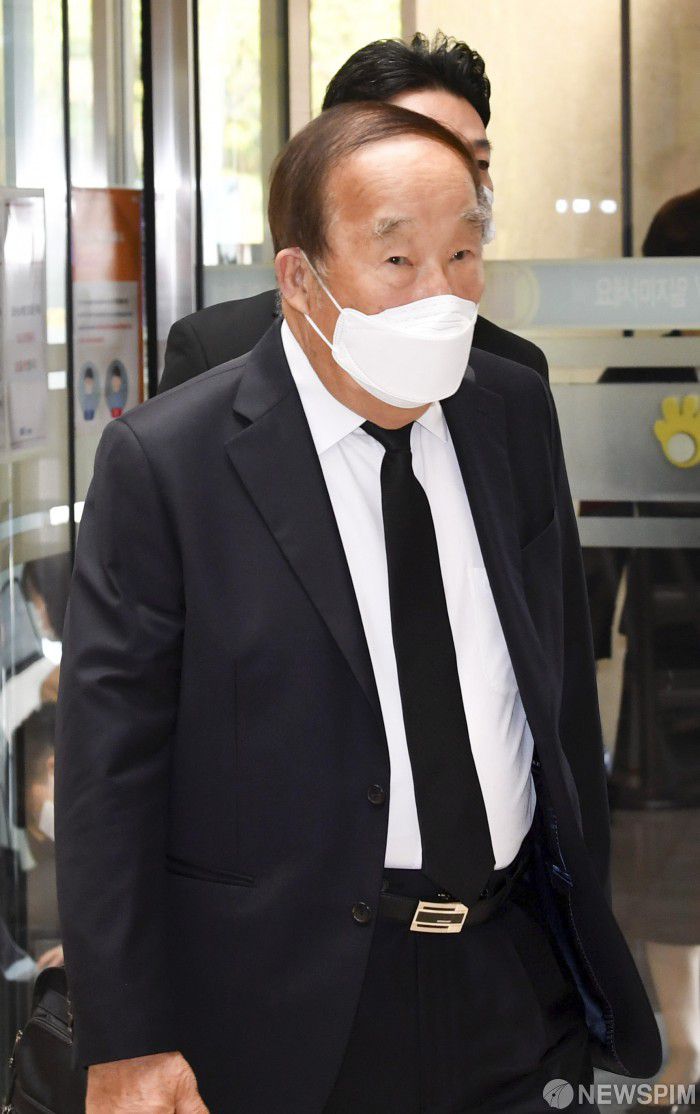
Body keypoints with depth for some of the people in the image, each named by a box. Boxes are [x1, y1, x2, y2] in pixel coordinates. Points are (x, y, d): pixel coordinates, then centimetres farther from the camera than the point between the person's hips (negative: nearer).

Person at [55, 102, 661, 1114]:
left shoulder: (517, 415, 4)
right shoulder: (164, 461, -12)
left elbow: (564, 680, 12)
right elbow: (108, 768, -11)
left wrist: (587, 913, 12)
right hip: (296, 1013, -4)